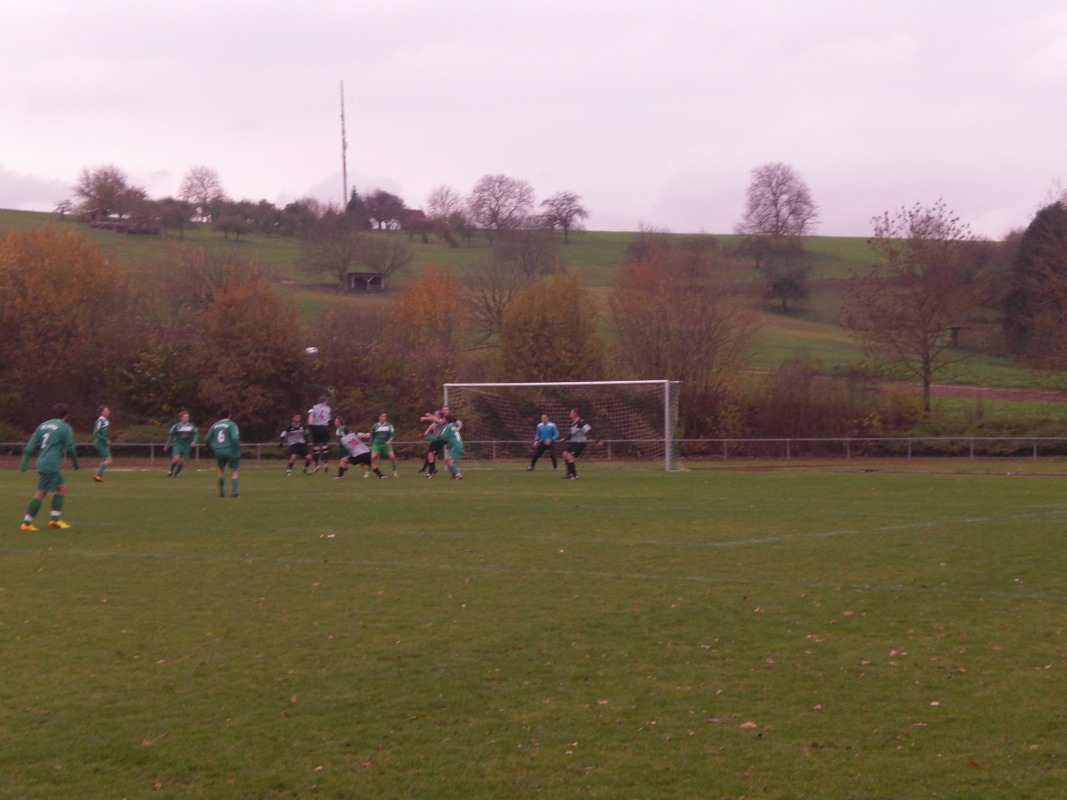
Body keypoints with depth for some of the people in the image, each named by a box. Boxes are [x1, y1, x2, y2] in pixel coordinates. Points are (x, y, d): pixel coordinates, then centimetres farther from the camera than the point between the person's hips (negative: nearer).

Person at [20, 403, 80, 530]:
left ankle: (55, 519, 17)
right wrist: (75, 462, 12)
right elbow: (70, 448, -3)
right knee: (40, 493, -5)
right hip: (51, 465, -8)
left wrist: (25, 462, 9)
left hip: (42, 463, 8)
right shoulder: (64, 427, -4)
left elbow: (31, 445, 10)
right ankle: (27, 523, -5)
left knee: (62, 487, 17)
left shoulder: (42, 425, 15)